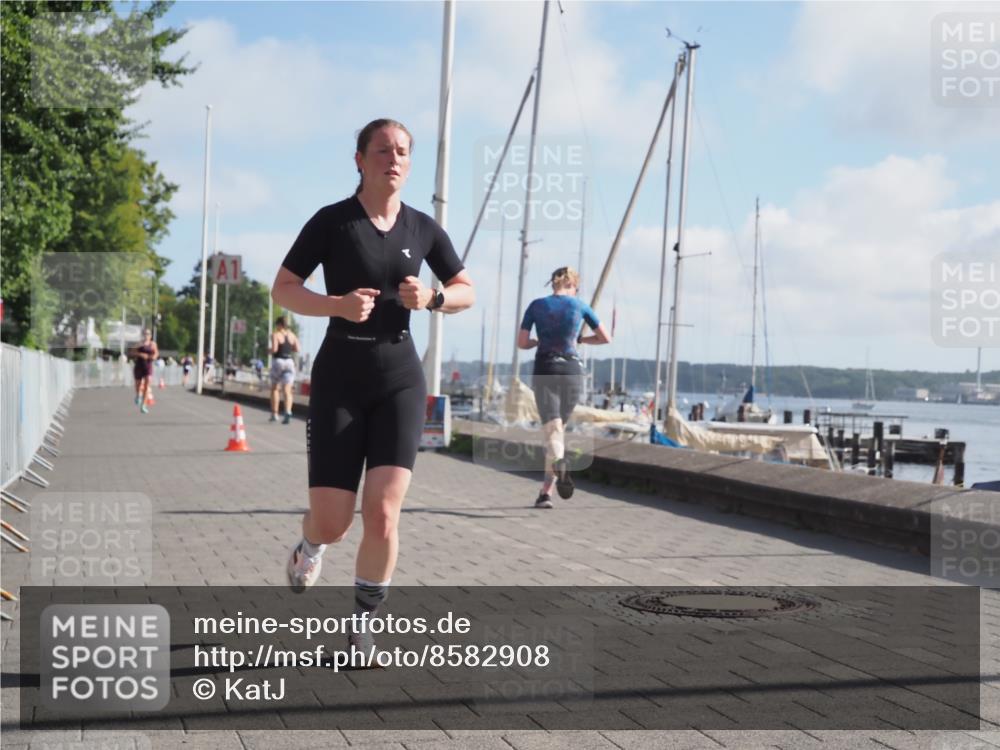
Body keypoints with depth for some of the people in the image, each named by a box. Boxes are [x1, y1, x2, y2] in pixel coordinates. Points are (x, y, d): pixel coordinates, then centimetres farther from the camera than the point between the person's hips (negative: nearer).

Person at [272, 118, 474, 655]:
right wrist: (337, 304, -19)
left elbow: (467, 292, 15)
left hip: (399, 375, 2)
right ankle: (310, 547, 36)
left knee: (382, 515, -13)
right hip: (339, 375, -2)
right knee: (332, 522, -4)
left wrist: (433, 298, -7)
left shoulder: (422, 228, 6)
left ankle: (362, 622, 9)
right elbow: (282, 290, -2)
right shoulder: (332, 221, -3)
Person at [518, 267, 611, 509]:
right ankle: (545, 492, 12)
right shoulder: (580, 306, 7)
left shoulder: (537, 305, 6)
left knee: (552, 429, -10)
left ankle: (560, 462, -44)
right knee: (560, 429, 13)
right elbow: (605, 338, 13)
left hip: (545, 370, -1)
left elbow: (522, 343, 4)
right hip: (572, 370, 1)